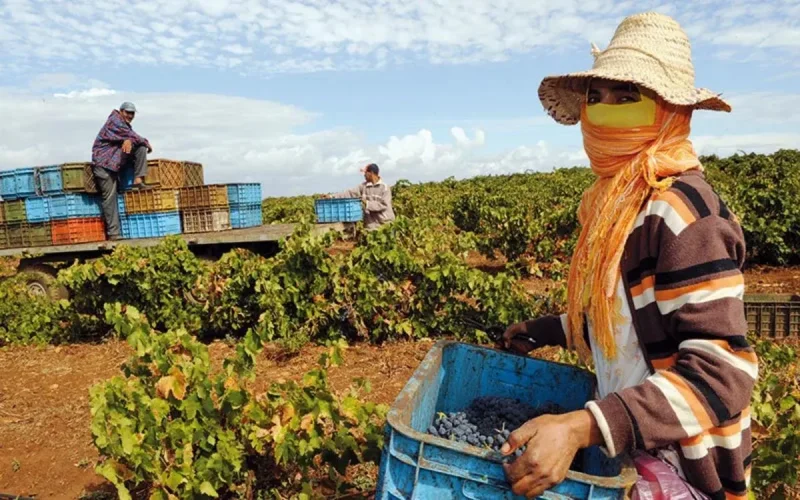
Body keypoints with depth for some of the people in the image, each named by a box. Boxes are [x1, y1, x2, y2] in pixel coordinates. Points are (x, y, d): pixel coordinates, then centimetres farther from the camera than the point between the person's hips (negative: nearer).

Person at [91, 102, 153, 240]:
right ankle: (113, 233, -7)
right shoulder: (115, 121, -10)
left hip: (116, 162, 8)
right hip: (103, 163, -8)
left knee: (141, 147, -6)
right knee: (110, 197, -10)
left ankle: (138, 180, -11)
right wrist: (147, 143, 0)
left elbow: (132, 138, 0)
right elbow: (133, 136, -15)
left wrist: (129, 141, -23)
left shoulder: (126, 125, 16)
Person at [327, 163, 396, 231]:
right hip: (371, 224, 3)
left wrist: (368, 203, -19)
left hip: (385, 223, -3)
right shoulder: (364, 186, 6)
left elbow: (384, 204, -14)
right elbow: (350, 193, 2)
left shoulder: (385, 187, -6)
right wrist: (333, 196, -6)